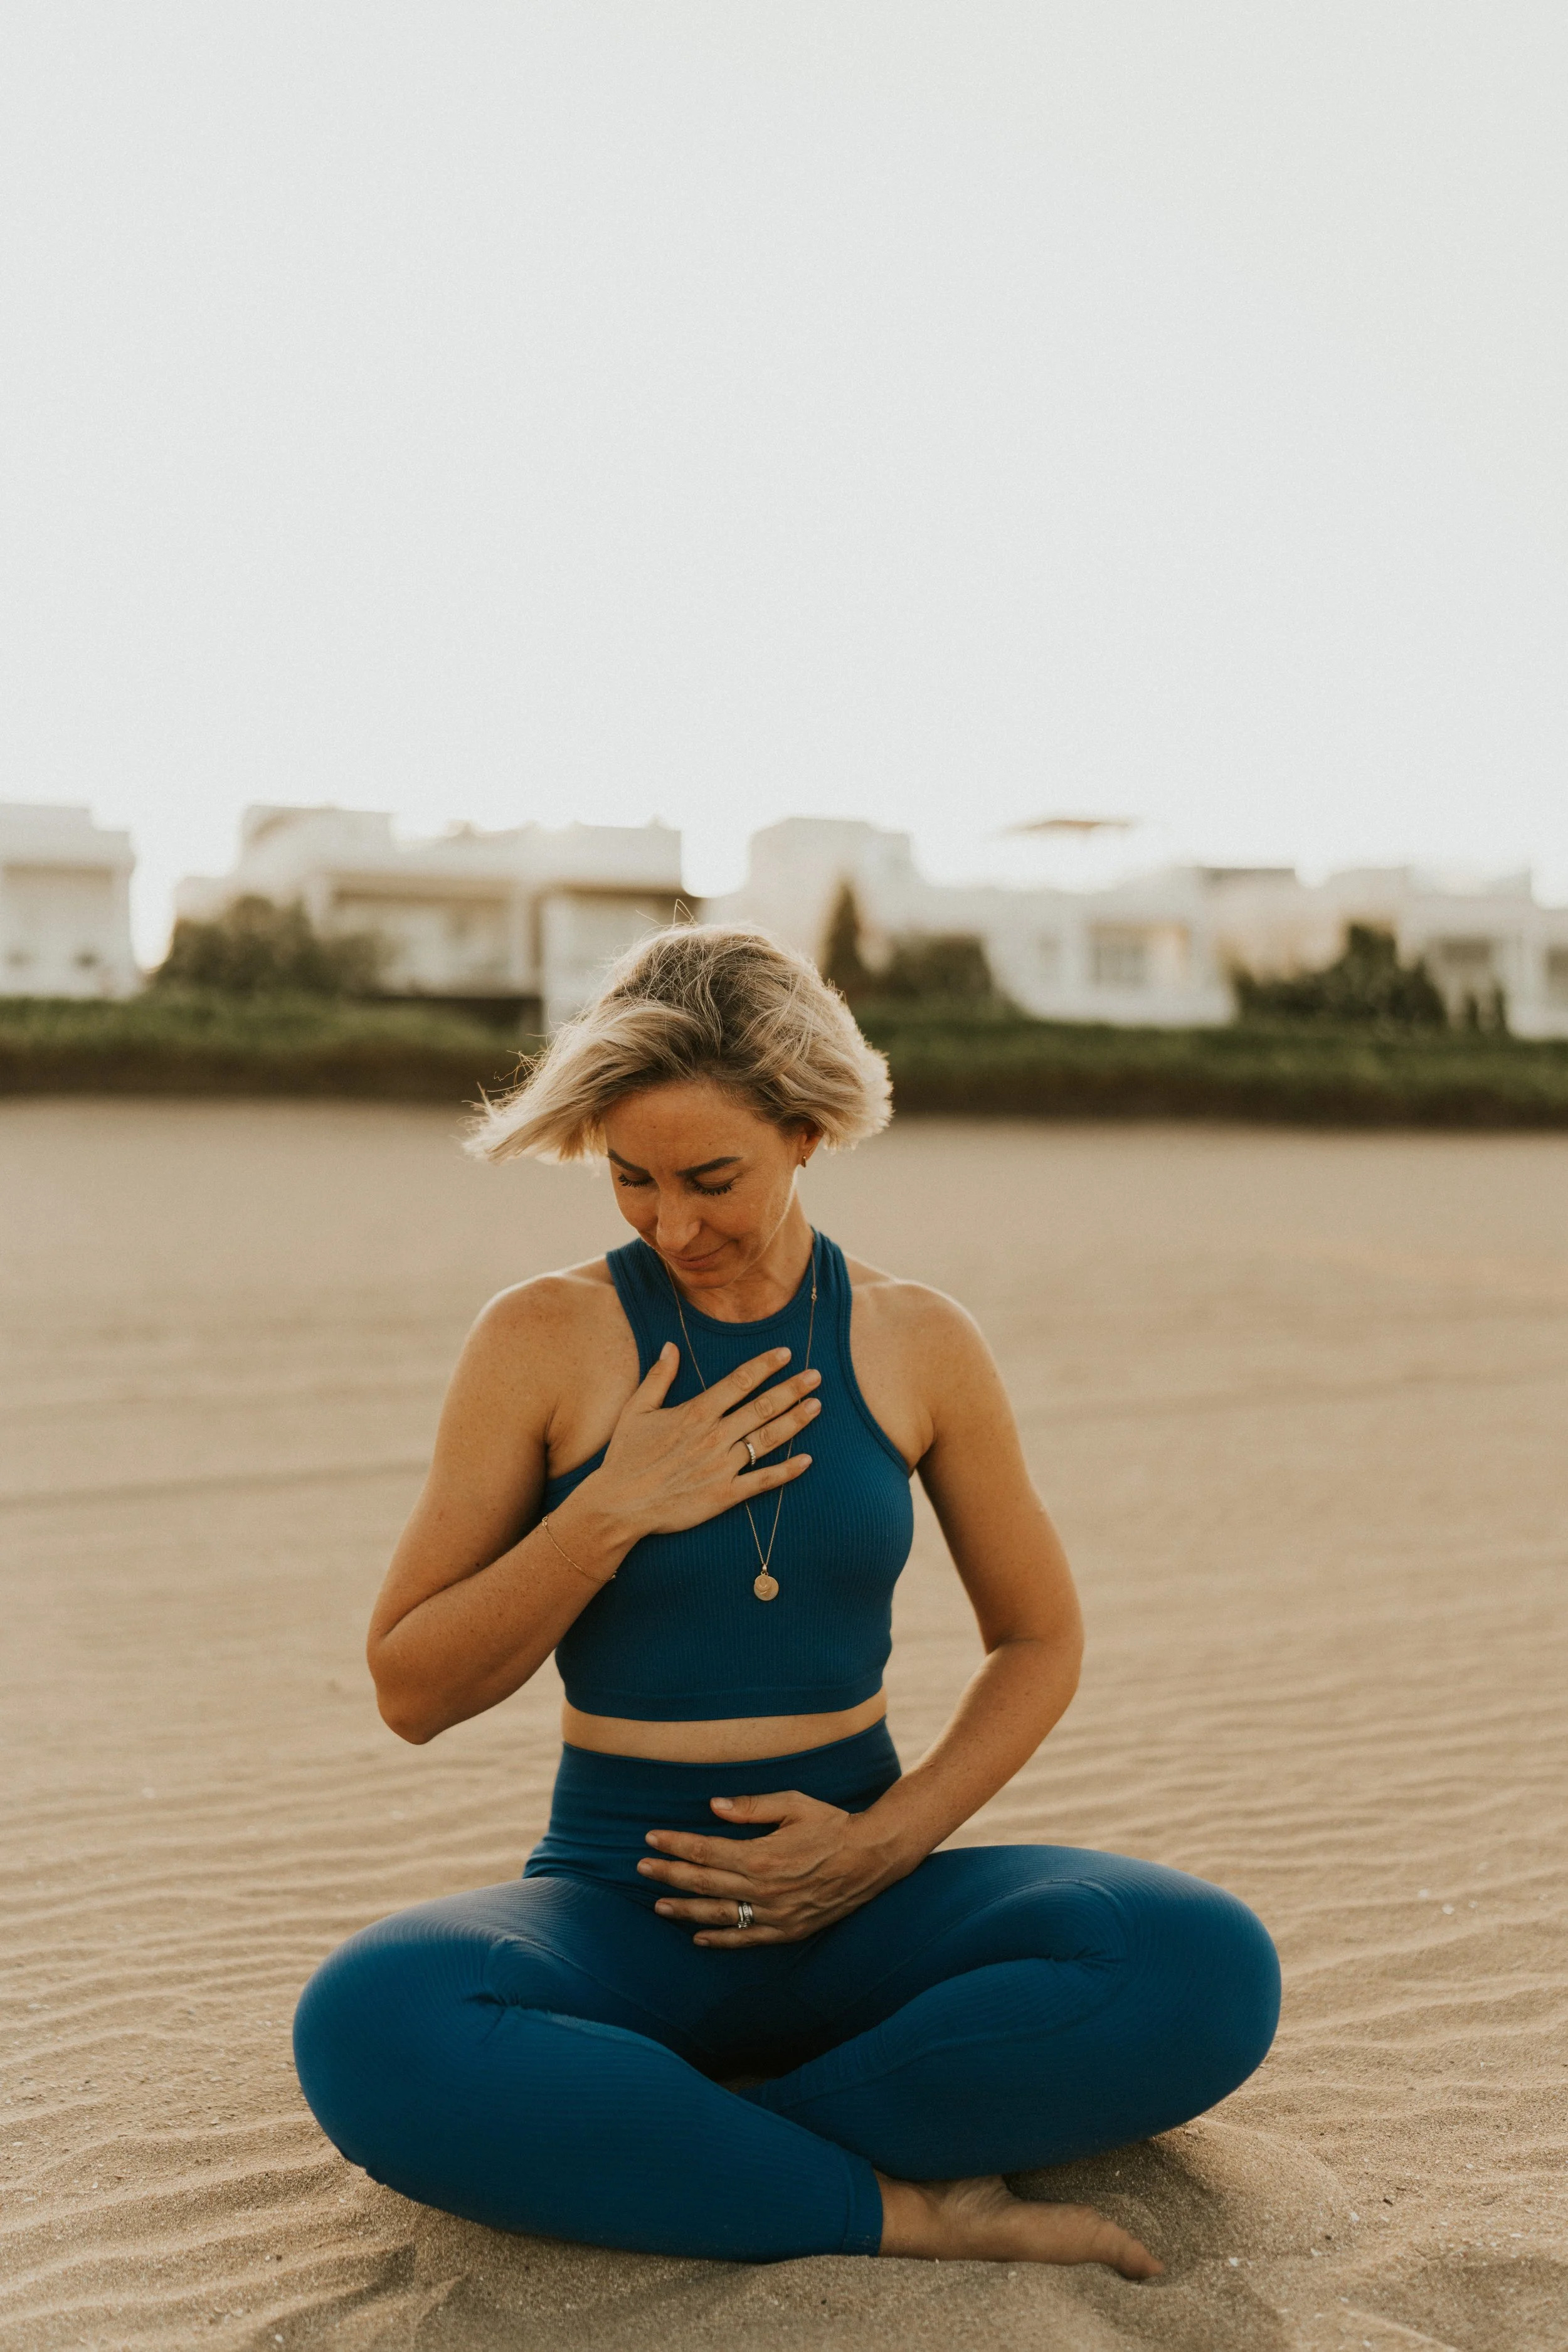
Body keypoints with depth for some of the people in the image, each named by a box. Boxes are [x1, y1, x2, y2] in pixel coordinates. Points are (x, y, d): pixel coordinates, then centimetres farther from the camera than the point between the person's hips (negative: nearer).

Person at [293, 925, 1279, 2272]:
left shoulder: (919, 1345, 1)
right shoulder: (543, 1341, -4)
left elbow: (1041, 1640, 11)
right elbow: (411, 1692, -2)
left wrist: (887, 1841, -5)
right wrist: (611, 1515, -16)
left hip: (857, 1913, 2)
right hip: (619, 1910, -1)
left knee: (1211, 1975, -27)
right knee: (370, 2029, -34)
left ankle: (663, 2136, -17)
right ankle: (901, 2209, -21)